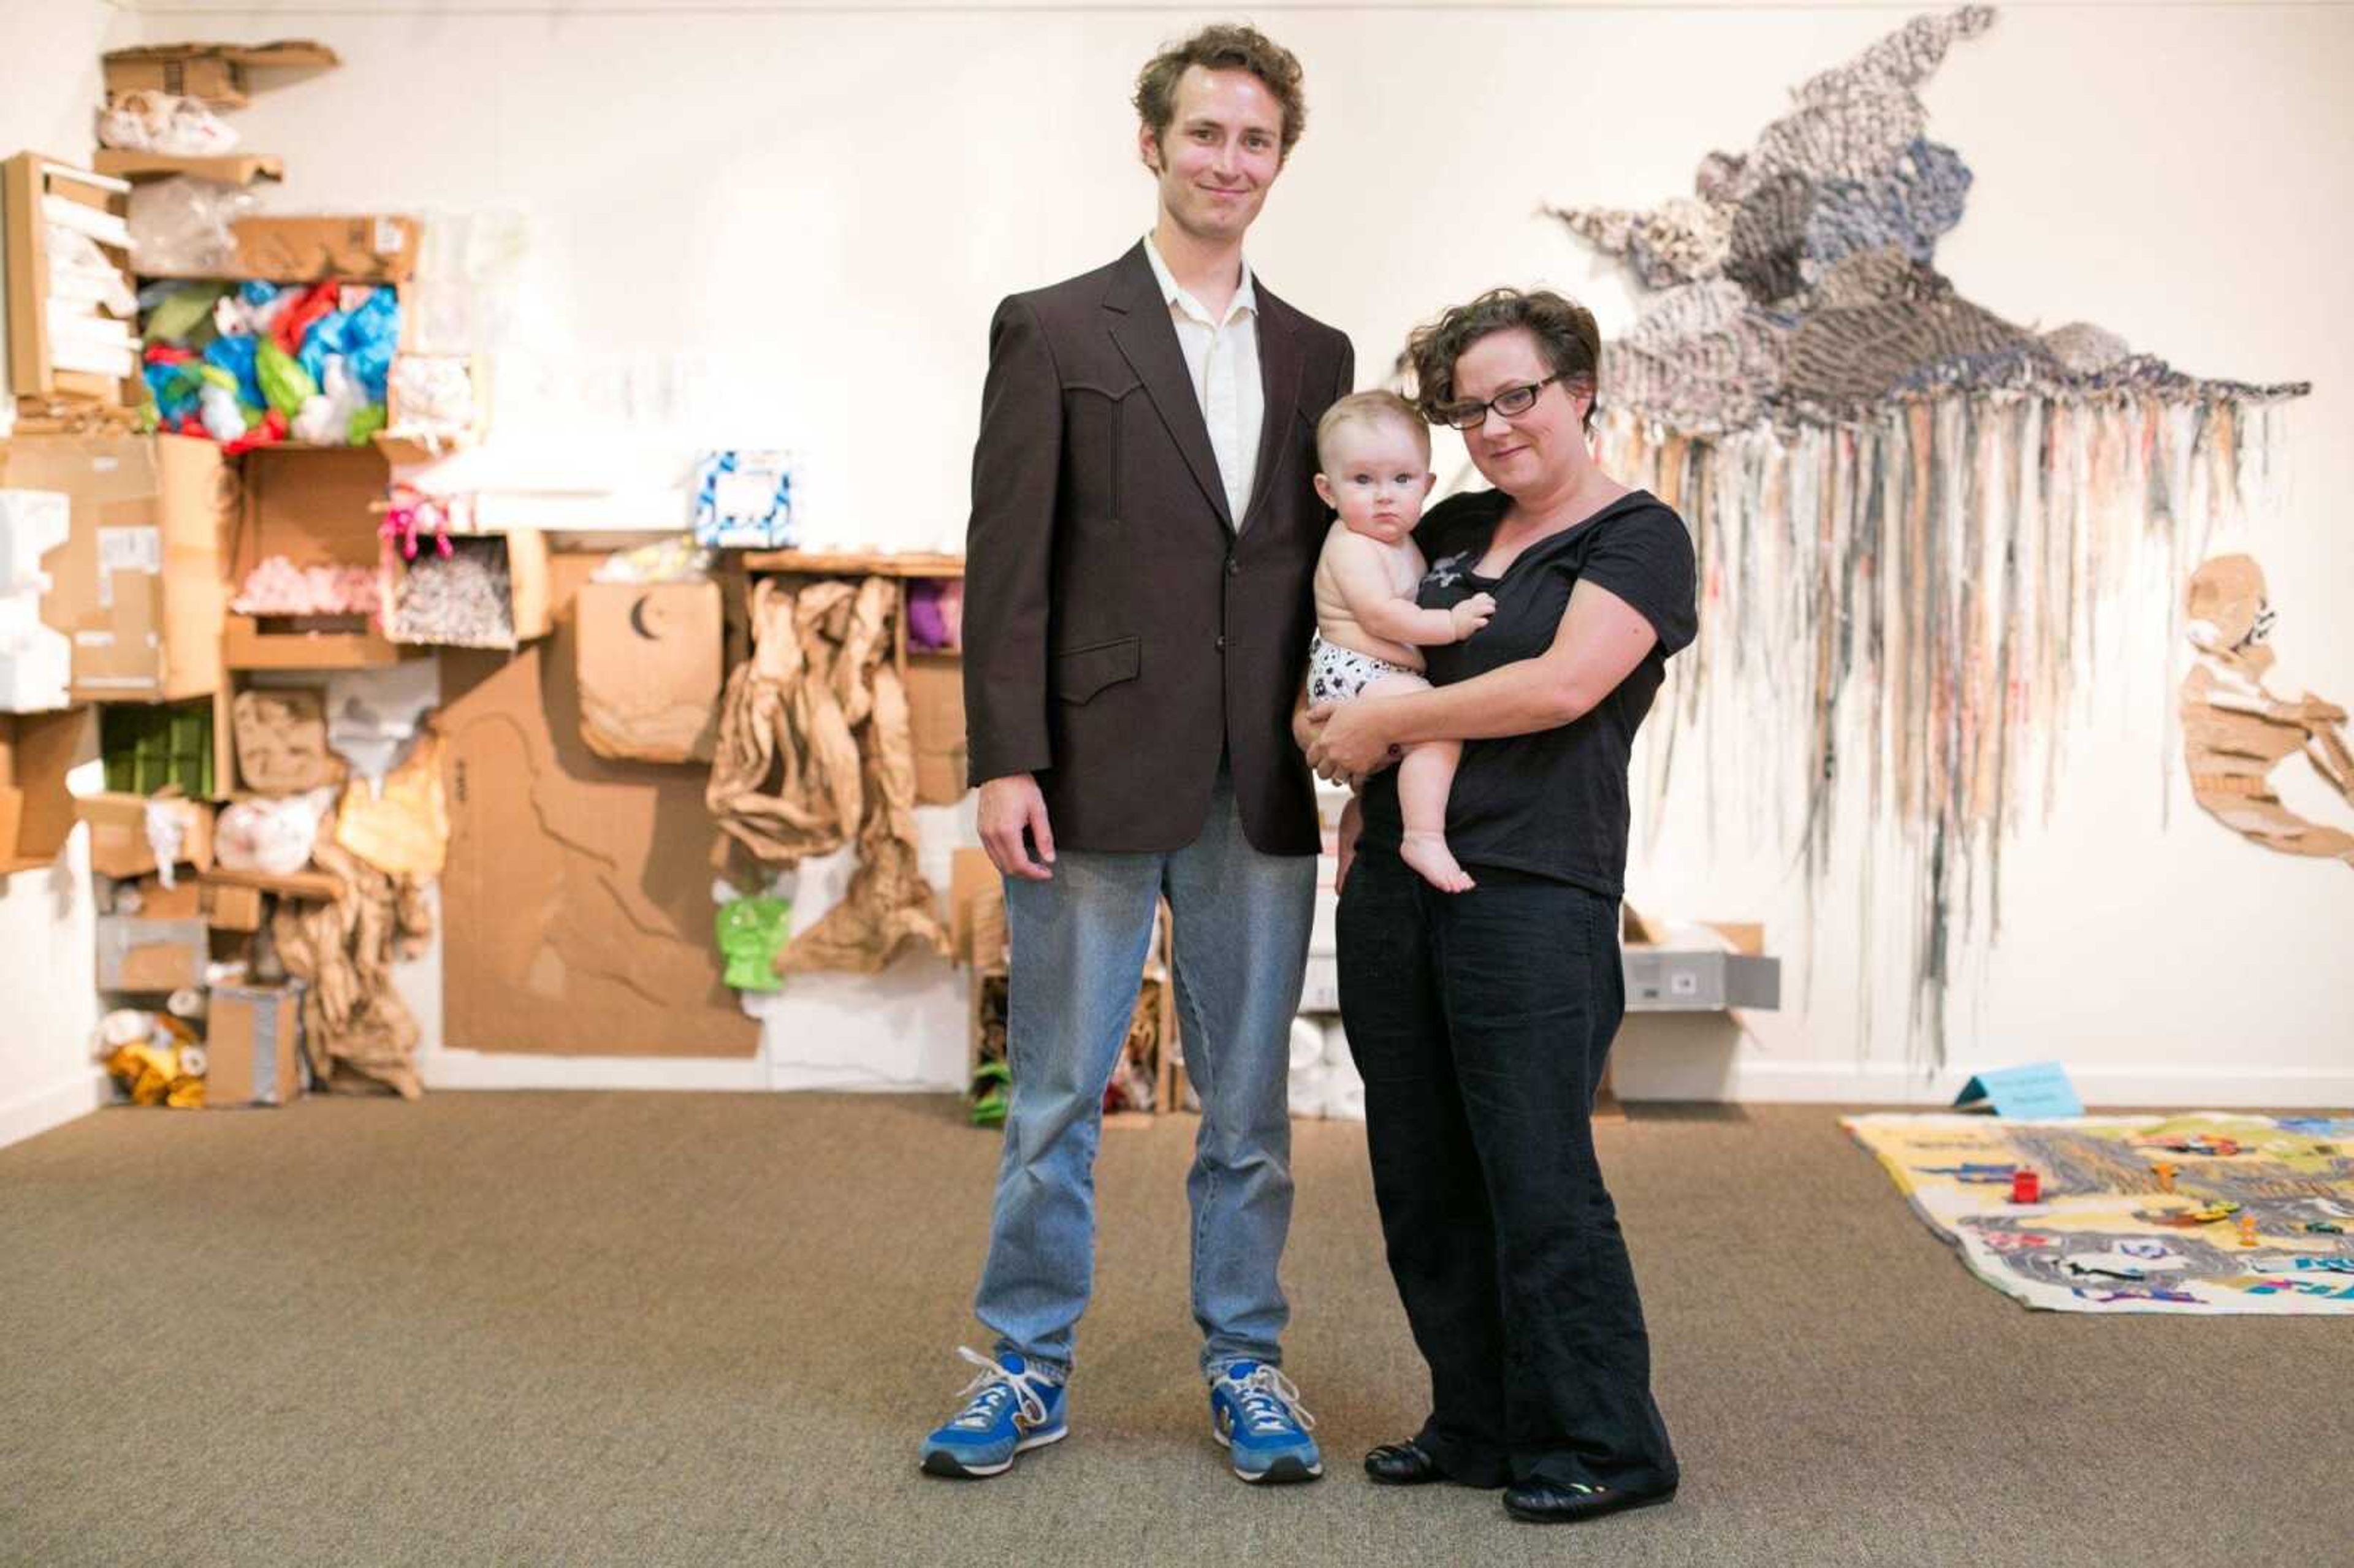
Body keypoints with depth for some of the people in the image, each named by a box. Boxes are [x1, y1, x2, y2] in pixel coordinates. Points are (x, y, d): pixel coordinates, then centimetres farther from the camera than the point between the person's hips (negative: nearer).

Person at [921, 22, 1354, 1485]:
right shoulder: (1053, 332, 1)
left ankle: (1247, 1366, 23)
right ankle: (1028, 1367, 19)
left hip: (1265, 790, 4)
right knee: (1056, 1097, 6)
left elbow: (1331, 565, 13)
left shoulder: (1317, 356, 13)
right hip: (1101, 776, -3)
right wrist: (1005, 761, -11)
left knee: (1251, 1102, 10)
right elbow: (1008, 565, -4)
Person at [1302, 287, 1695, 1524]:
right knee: (1420, 1180, 10)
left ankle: (1601, 1445, 6)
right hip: (1391, 884, 7)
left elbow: (1564, 684, -16)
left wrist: (1386, 721, -10)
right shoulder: (1454, 528, 17)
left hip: (1532, 892, -7)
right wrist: (1325, 722, 9)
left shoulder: (1638, 537, -2)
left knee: (1536, 1178, -6)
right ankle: (1479, 1425, 22)